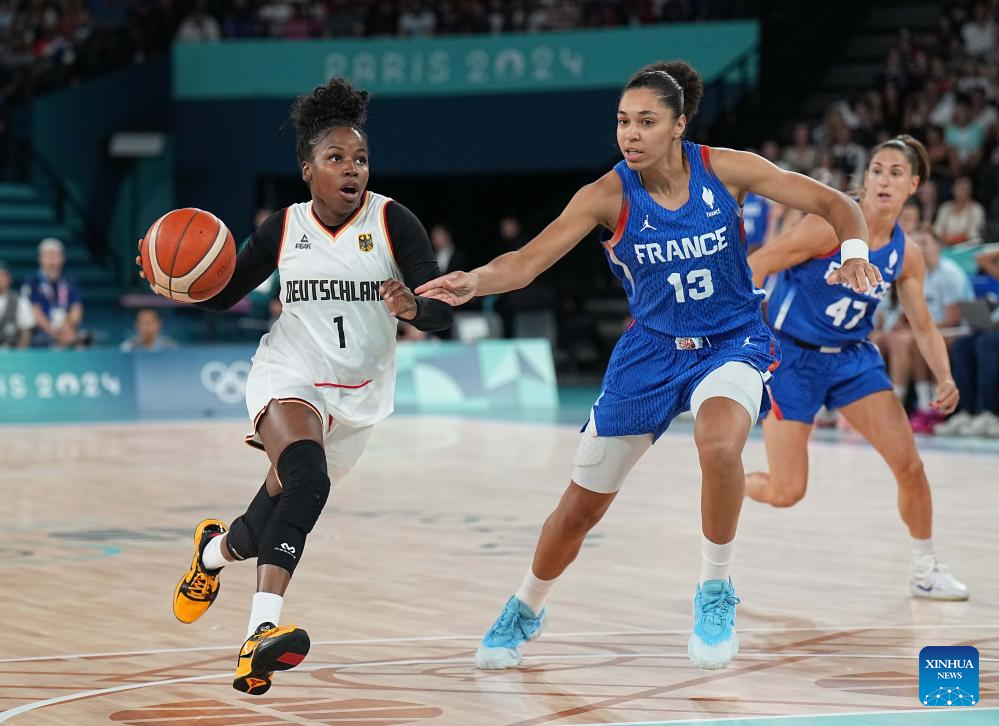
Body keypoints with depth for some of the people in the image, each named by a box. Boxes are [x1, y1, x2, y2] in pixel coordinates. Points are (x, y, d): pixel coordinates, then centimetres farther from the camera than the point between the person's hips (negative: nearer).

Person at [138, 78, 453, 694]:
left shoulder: (393, 222, -10)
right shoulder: (285, 228, -3)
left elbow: (442, 312, -16)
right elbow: (224, 294, 9)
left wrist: (413, 307, -39)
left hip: (360, 393, 2)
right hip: (290, 375, -2)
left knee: (287, 500, 8)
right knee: (308, 478, -29)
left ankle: (216, 550, 39)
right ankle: (263, 629, -35)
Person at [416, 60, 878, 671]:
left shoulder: (725, 170, -14)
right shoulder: (608, 196, -14)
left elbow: (834, 203, -8)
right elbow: (529, 260, -22)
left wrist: (854, 253, -28)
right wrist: (473, 282, -42)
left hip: (734, 341, -1)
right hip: (651, 350, 2)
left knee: (719, 443, -36)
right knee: (583, 505, 7)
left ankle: (716, 593, -12)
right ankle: (527, 609, 37)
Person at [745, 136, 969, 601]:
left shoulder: (906, 255, -3)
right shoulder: (831, 226, -21)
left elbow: (923, 325, 8)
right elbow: (755, 266, -17)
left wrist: (945, 378, -9)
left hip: (854, 357, 5)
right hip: (793, 356, -5)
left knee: (909, 465, -5)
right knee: (786, 492, -7)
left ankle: (925, 570, 14)